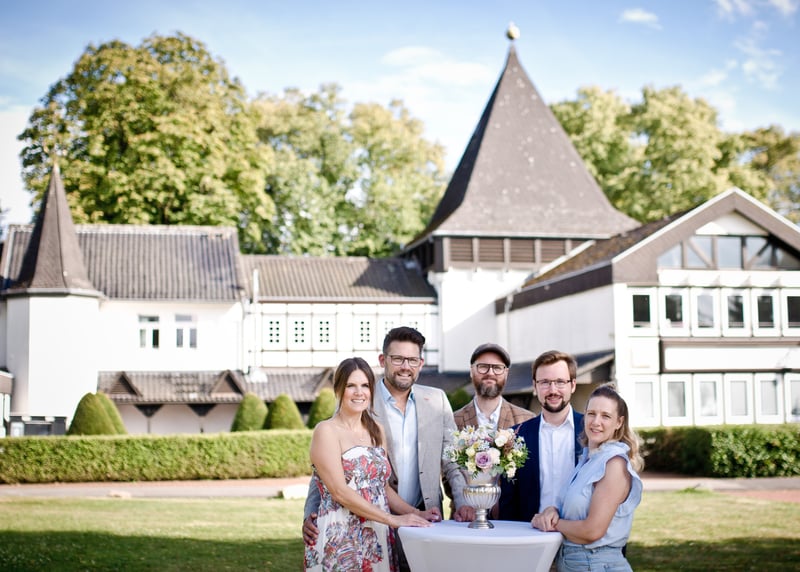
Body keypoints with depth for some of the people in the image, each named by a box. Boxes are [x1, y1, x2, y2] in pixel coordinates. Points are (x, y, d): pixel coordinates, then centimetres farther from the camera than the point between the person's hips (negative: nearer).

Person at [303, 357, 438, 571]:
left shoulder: (376, 430, 12)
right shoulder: (326, 431, -8)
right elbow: (339, 492, -16)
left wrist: (416, 513, 0)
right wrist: (392, 519, -18)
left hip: (378, 539, 6)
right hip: (340, 539, -6)